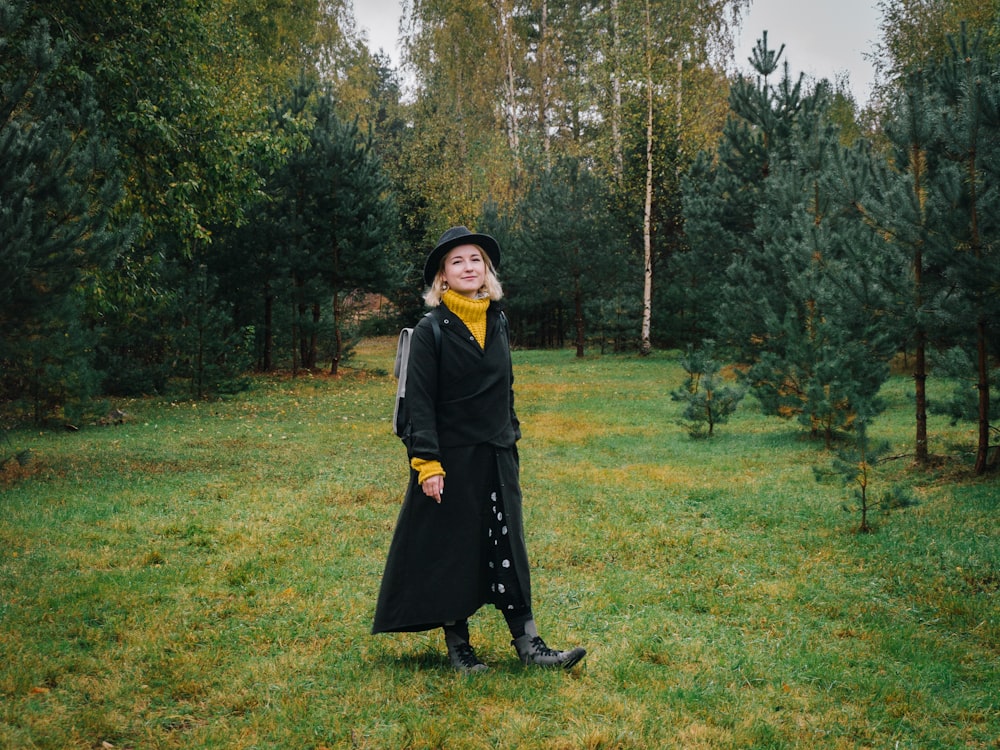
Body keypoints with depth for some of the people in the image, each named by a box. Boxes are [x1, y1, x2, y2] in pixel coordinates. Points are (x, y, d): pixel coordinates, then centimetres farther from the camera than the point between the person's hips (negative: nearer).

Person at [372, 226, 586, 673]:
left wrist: (511, 437, 16)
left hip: (496, 458, 5)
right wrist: (427, 463, -17)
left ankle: (528, 643, 10)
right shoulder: (431, 330, -8)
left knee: (507, 548, 6)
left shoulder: (498, 323, 9)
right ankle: (457, 645, 17)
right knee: (451, 551, 4)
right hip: (451, 459, -5)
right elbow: (420, 401, -12)